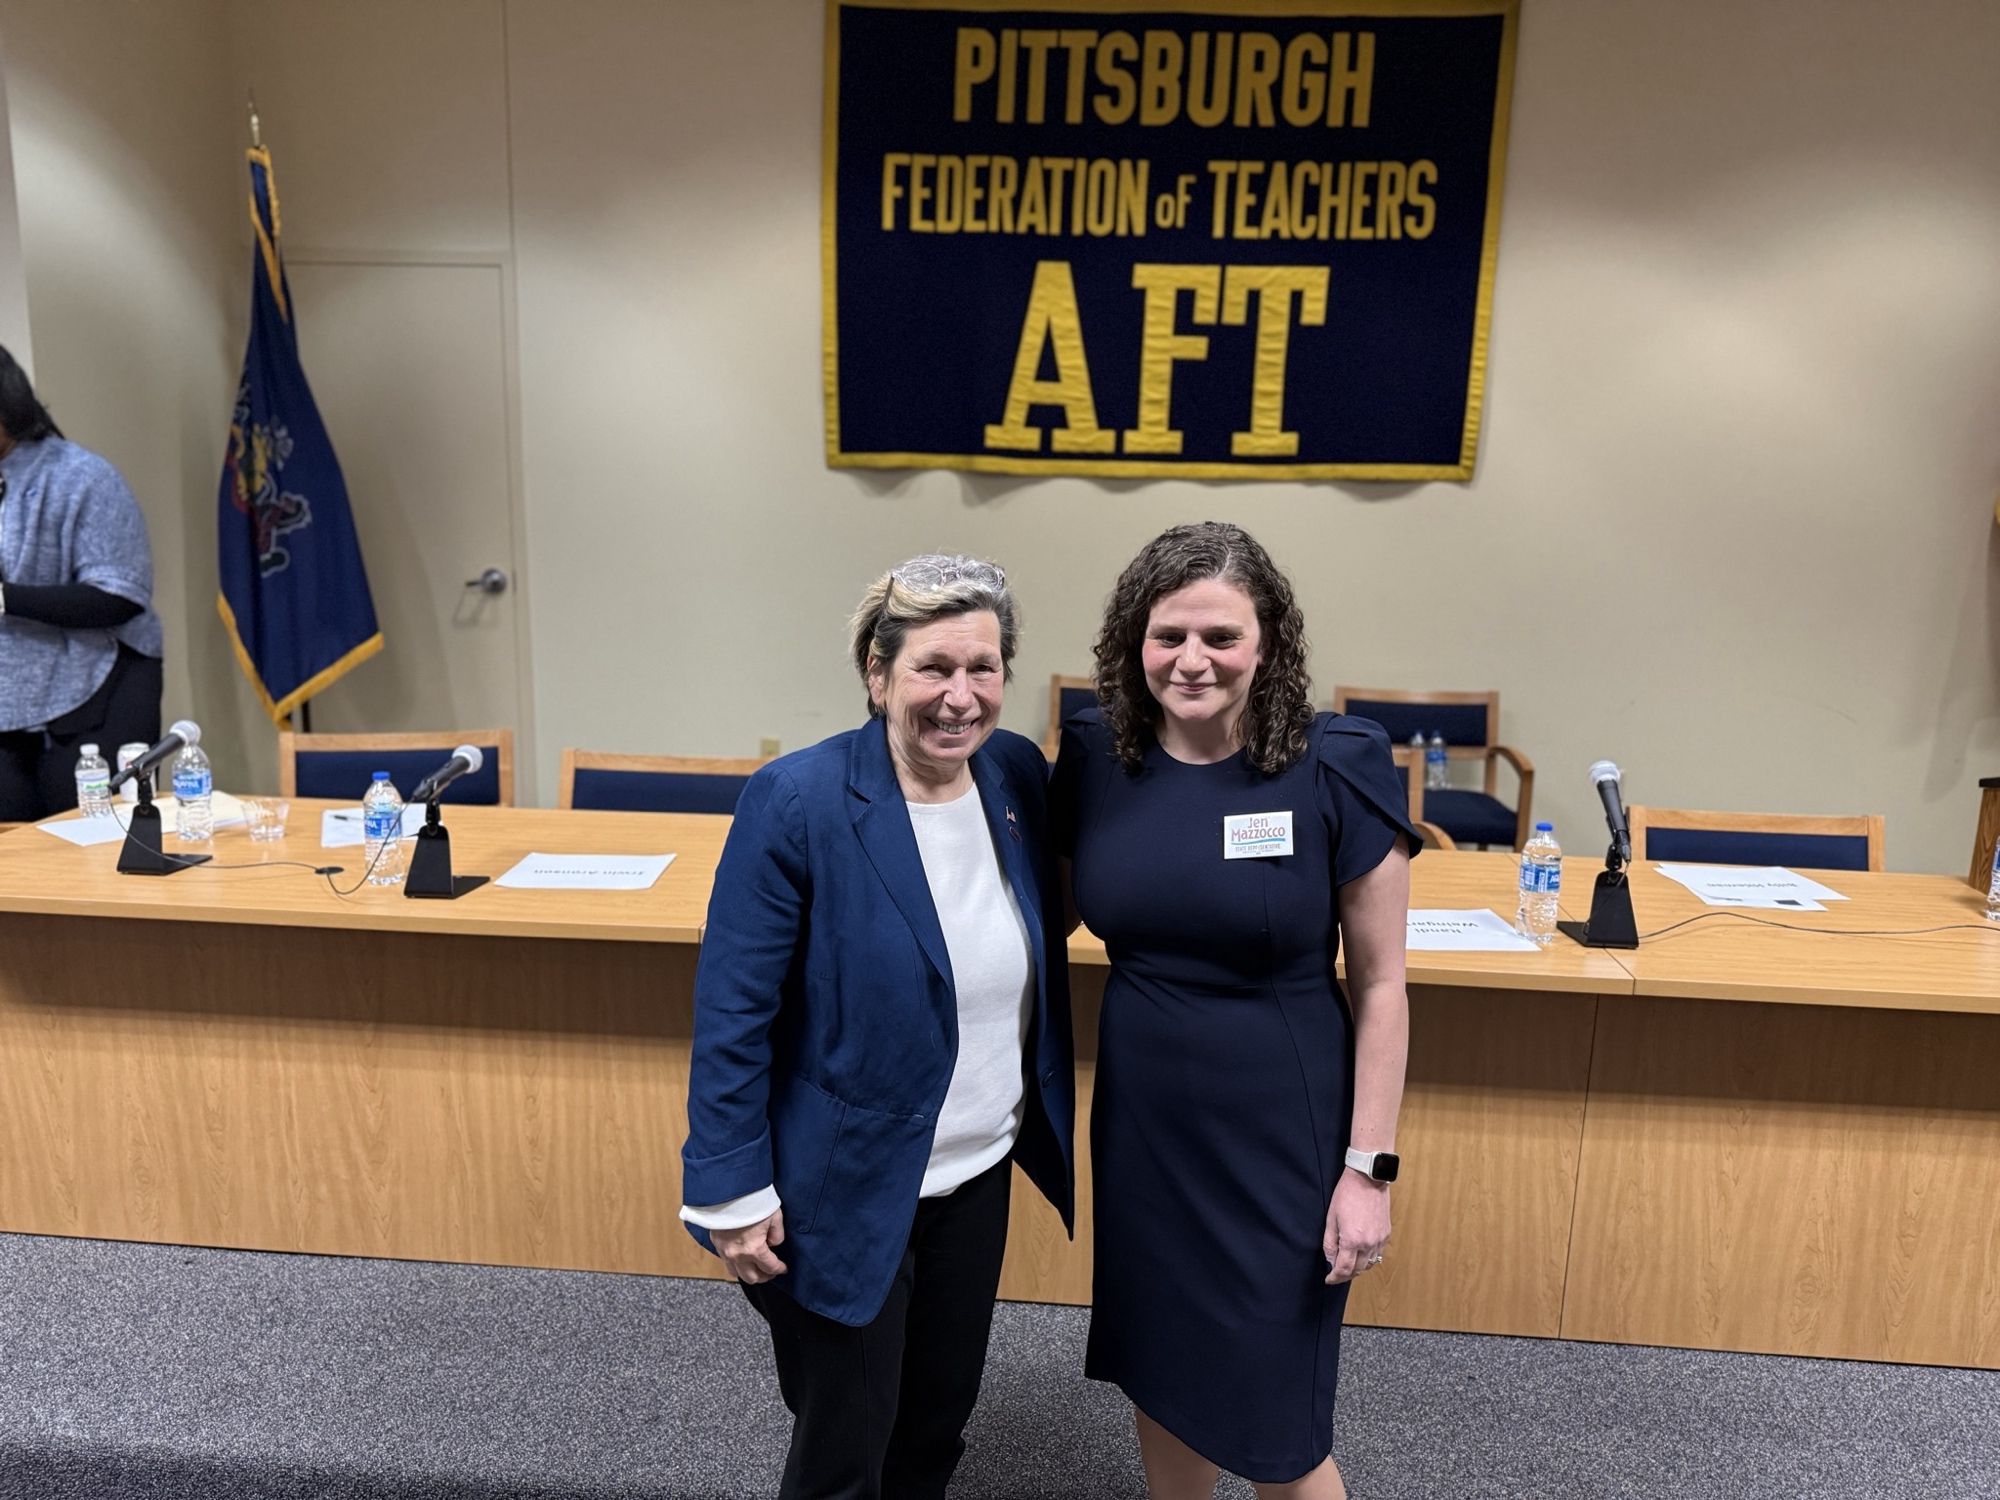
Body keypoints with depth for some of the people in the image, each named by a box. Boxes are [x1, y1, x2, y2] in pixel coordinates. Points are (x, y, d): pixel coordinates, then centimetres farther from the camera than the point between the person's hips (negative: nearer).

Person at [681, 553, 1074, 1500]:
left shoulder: (1019, 773, -6)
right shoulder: (796, 801, -22)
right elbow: (731, 1010, -17)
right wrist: (732, 1192, -15)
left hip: (980, 1173, 5)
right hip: (842, 1190, -5)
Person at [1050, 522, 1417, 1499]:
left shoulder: (1338, 768, -15)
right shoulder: (1095, 756, -6)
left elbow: (1379, 984, -9)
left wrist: (1368, 1167, -9)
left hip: (1281, 1133, -3)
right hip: (1139, 1119, 4)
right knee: (1161, 1375, 21)